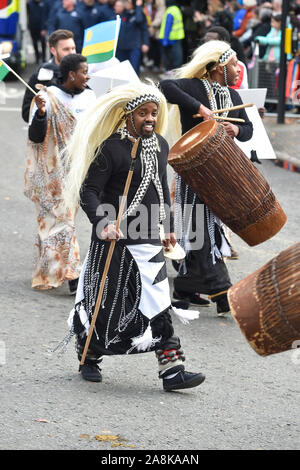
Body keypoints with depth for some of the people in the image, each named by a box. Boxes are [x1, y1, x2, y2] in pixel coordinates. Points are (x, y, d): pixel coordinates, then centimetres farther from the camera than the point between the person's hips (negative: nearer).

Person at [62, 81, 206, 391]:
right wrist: (102, 223, -28)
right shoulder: (111, 148, -13)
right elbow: (88, 191, -15)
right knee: (105, 302, 6)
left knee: (157, 305, -2)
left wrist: (168, 226, 23)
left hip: (148, 240, 5)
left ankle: (172, 370, -5)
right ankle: (89, 358, 28)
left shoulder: (160, 145, 9)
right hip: (114, 238, -5)